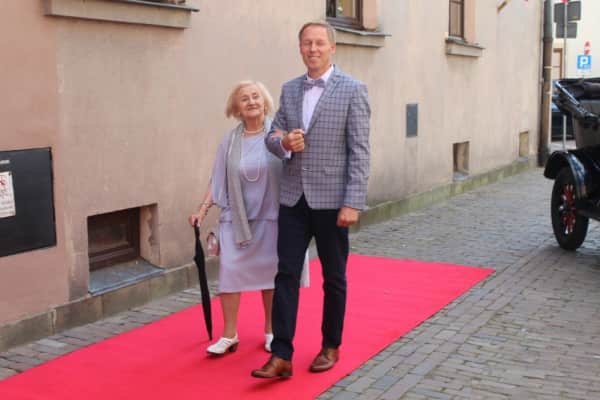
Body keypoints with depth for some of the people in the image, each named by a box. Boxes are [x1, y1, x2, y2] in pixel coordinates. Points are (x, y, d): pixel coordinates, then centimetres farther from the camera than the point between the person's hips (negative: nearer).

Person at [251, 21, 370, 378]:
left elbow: (359, 151, -10)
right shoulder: (289, 89, 10)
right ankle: (282, 355, 4)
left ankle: (331, 347, 26)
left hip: (331, 199, -4)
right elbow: (272, 136, 13)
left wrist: (353, 203, -16)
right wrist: (283, 141, -12)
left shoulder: (352, 90, -6)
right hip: (293, 197, 4)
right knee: (286, 274, 0)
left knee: (333, 278, 10)